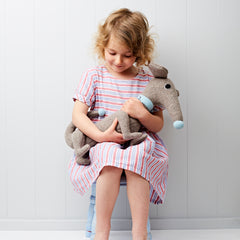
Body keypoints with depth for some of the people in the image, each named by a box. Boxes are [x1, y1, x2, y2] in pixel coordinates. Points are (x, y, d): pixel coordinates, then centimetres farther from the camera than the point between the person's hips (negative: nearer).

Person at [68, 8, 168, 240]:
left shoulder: (147, 80, 6)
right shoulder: (93, 76, 4)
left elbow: (158, 125, 7)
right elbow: (77, 115, -4)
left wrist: (142, 114, -16)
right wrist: (101, 136, -20)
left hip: (137, 143, 1)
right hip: (100, 145, 0)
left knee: (135, 160, -33)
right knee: (111, 155, -34)